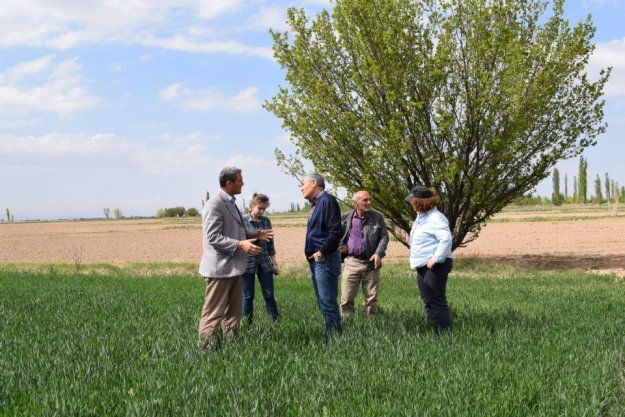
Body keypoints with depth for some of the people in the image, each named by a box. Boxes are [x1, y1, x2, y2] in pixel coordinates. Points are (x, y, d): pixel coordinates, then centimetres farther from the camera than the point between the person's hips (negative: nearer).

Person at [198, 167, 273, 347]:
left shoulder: (231, 203, 15)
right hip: (220, 268, -10)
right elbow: (213, 237, -22)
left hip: (234, 267, 10)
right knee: (214, 314, -5)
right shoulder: (214, 205, -16)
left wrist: (255, 235, 11)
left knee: (233, 312, 15)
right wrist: (240, 245, -28)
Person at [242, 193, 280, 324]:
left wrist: (274, 262, 12)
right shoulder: (243, 220, -6)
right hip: (247, 262, -3)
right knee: (248, 296, 4)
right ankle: (248, 323, 14)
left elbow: (270, 242, 12)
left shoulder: (266, 221, 5)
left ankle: (276, 322, 11)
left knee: (269, 295, 4)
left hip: (264, 262, 3)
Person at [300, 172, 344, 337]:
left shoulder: (327, 200, -11)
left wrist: (322, 252, -19)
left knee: (328, 303, -9)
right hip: (316, 260, 10)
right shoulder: (316, 204, 18)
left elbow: (336, 231, -20)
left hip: (325, 260, -10)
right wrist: (315, 255, 13)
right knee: (323, 303, 13)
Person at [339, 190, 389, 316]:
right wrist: (341, 246, 1)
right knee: (346, 299, -2)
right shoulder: (346, 218, 1)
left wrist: (379, 253, -13)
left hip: (371, 263, 1)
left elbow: (384, 236, 1)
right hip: (352, 262, 0)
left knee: (372, 298, 8)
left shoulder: (377, 217, 2)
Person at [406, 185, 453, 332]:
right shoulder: (421, 216, 14)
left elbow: (446, 239, -29)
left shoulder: (435, 218, -18)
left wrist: (435, 259, -26)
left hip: (434, 266, -10)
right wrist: (415, 261, 15)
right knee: (427, 301, 15)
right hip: (423, 267, 10)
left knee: (437, 301, -6)